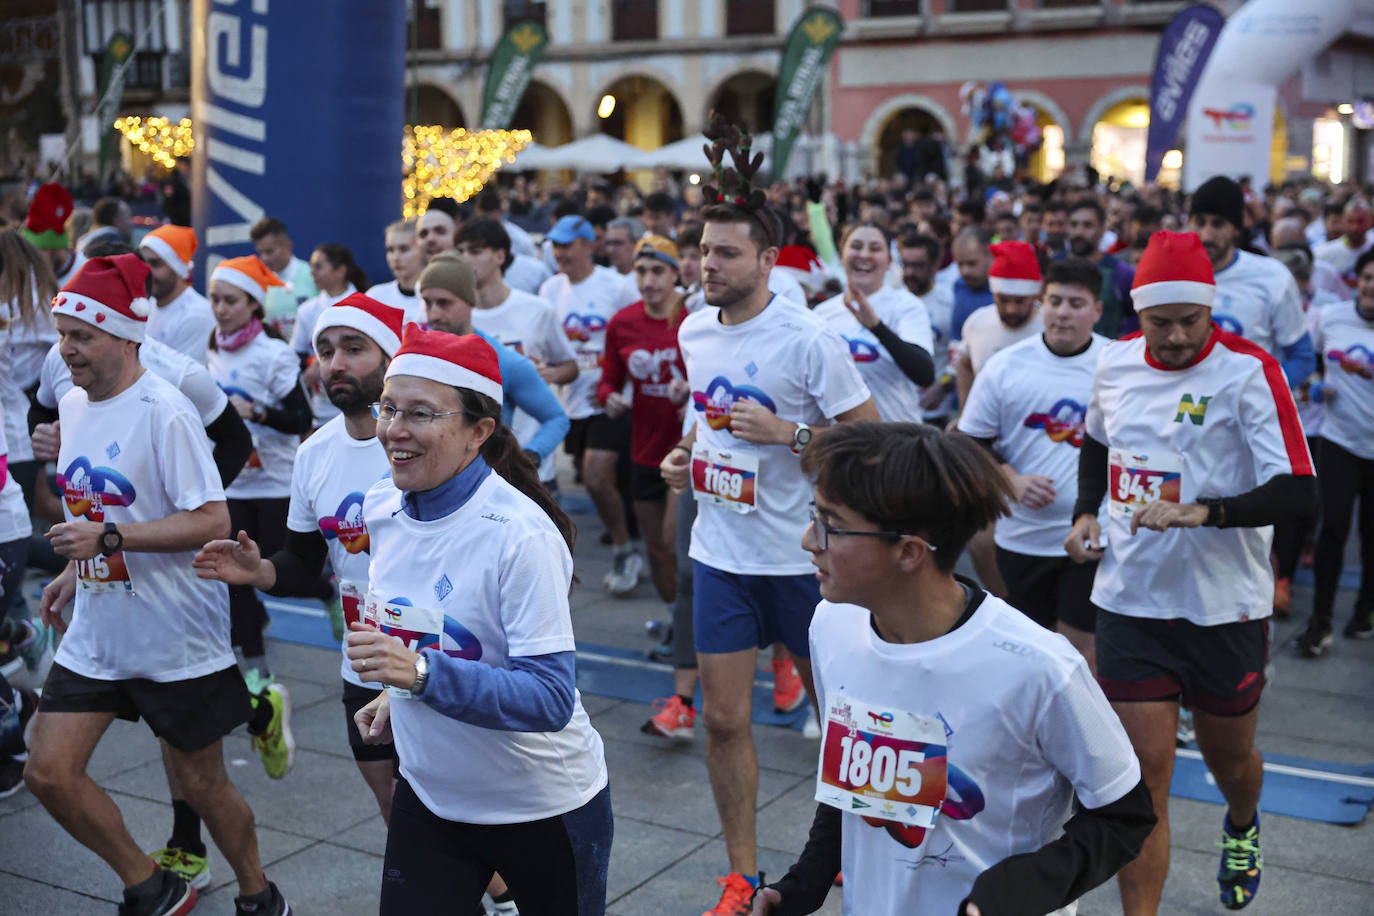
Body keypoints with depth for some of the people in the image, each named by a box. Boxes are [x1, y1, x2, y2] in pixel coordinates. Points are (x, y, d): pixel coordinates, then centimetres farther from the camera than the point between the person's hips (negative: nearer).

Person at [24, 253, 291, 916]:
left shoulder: (164, 412, -18)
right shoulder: (72, 405, 7)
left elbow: (211, 521, -24)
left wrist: (109, 537, -28)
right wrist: (72, 572, 14)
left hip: (177, 637, -7)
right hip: (95, 636, 7)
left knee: (200, 784, 6)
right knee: (48, 773, 1)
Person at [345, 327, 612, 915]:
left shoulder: (522, 535, -26)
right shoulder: (381, 507, -5)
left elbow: (551, 700, -31)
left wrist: (422, 673, -40)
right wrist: (395, 693, 5)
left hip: (544, 807, -5)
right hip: (428, 795, 5)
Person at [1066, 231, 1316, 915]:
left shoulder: (1248, 370, -14)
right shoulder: (1116, 361, 0)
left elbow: (1297, 493, -20)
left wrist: (1201, 512, -33)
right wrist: (1085, 513, 7)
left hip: (1225, 606, -2)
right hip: (1130, 599, 2)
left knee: (1228, 756, 20)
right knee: (1142, 773, -1)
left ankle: (1242, 827, 56)